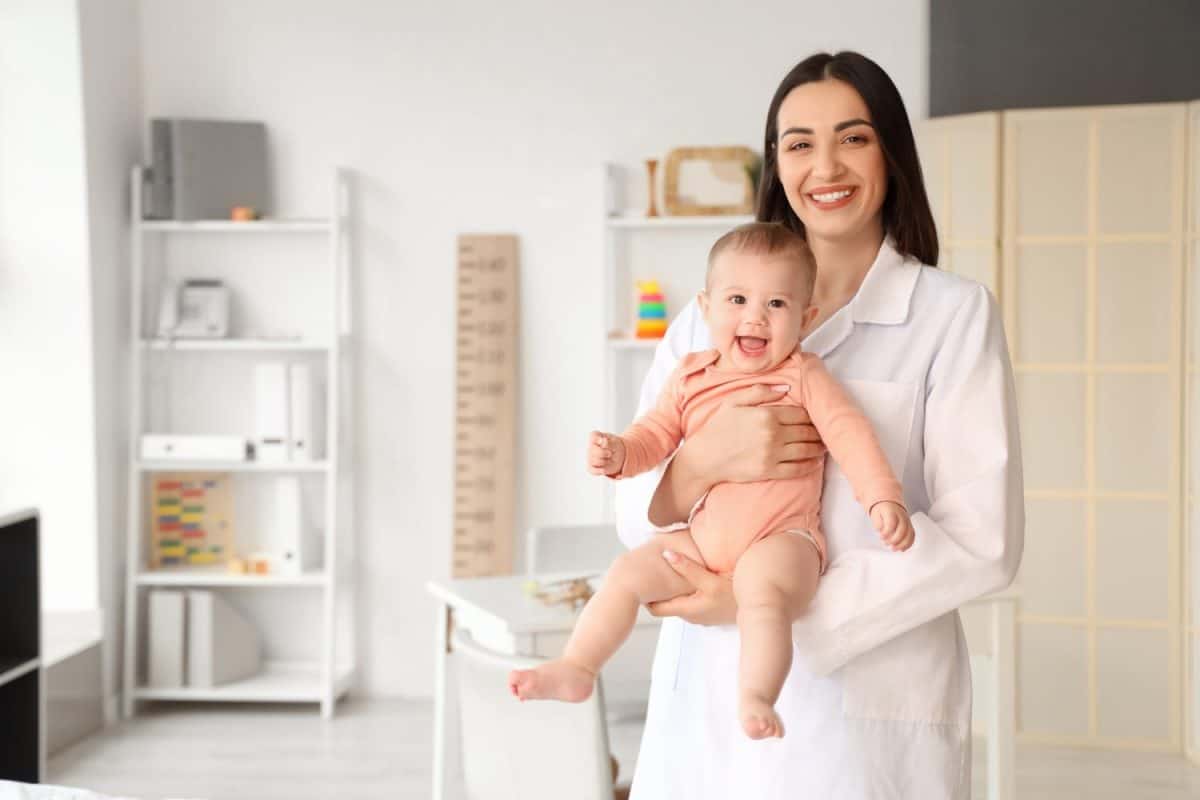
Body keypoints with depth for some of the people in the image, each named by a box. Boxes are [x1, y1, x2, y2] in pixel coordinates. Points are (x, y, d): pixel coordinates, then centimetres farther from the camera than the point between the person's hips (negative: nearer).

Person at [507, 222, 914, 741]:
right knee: (627, 572, -3)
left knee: (763, 591, -34)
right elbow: (655, 434, 13)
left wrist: (883, 498, -22)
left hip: (782, 538, -5)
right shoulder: (690, 377, 8)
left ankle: (756, 697, -33)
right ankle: (576, 670, 4)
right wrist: (617, 454, -10)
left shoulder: (803, 376, -3)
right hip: (702, 538, 5)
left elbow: (849, 434, -9)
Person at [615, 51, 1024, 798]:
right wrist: (703, 461, -17)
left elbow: (982, 540, -10)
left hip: (870, 710, -3)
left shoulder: (954, 314, -3)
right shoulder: (710, 314, 8)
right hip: (710, 706, 3)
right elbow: (637, 514, 5)